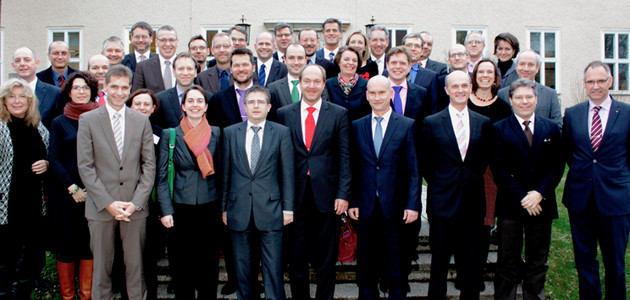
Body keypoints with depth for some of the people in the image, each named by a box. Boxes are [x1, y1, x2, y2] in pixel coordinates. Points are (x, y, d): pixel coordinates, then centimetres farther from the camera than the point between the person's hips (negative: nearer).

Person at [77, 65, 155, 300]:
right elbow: (85, 166, -2)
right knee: (101, 266, 6)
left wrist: (136, 202, -6)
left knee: (136, 265, 5)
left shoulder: (142, 121, 8)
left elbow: (149, 164, 5)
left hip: (135, 206, 1)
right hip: (101, 207, -1)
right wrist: (108, 203, -10)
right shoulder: (88, 120, 2)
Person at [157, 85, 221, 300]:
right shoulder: (170, 135, 1)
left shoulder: (216, 133, 5)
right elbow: (162, 176, 1)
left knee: (209, 260, 7)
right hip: (182, 207, -1)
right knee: (184, 261, 6)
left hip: (210, 207, 1)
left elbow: (220, 172, 9)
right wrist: (166, 210, -7)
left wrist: (223, 206, 3)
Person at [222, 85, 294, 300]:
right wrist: (224, 207, 6)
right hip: (239, 211, 2)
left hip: (270, 209, -2)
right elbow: (225, 173, 8)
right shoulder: (230, 133, 8)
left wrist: (288, 207, -2)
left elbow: (287, 173, 2)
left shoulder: (281, 133, 4)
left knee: (273, 266, 1)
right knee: (242, 266, 10)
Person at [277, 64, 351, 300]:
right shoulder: (284, 114, 6)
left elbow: (345, 157, 0)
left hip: (326, 197, -1)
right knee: (296, 257, 10)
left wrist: (343, 194, -7)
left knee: (326, 259, 9)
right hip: (295, 196, 1)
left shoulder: (339, 114, 4)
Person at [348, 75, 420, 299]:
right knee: (366, 263, 11)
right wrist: (352, 202, 0)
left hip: (395, 206, -2)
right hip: (366, 206, 2)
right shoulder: (357, 126, 8)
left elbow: (414, 170, -2)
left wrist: (413, 204, -8)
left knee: (396, 266, 7)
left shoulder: (407, 125, 1)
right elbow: (353, 168, 7)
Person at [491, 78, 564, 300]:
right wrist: (521, 198, -13)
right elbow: (499, 168, -5)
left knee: (538, 262, 11)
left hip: (541, 204, 3)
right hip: (510, 205, -2)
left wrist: (539, 193, -11)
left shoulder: (551, 128, 10)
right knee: (507, 263, 4)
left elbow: (558, 165, 3)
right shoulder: (500, 129, 2)